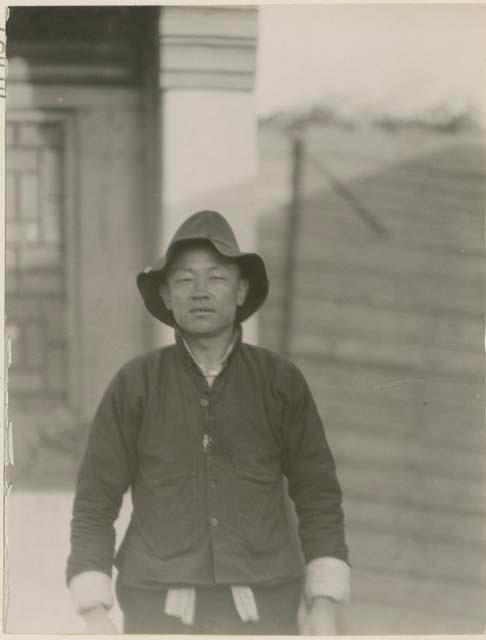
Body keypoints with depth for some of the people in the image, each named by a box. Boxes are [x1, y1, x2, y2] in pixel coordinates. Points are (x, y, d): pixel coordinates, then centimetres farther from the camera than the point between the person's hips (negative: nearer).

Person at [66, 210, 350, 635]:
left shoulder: (281, 382, -1)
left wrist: (325, 607, -4)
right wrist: (95, 618, -8)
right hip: (164, 611, 0)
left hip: (260, 609, 1)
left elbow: (318, 495, 4)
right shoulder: (135, 385, -2)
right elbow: (95, 503, 0)